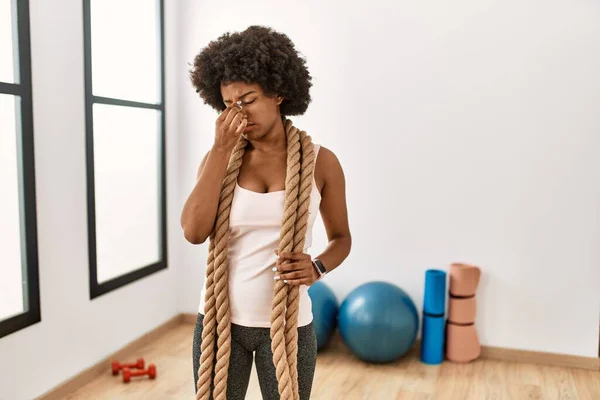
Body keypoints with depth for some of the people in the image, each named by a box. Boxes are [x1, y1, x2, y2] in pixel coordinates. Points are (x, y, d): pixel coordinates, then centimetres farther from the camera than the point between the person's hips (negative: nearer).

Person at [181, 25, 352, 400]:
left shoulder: (321, 161, -5)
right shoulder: (219, 156, -3)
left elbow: (341, 237, 6)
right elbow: (194, 231, -17)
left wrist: (317, 267, -16)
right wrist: (221, 149, -18)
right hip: (220, 318, 1)